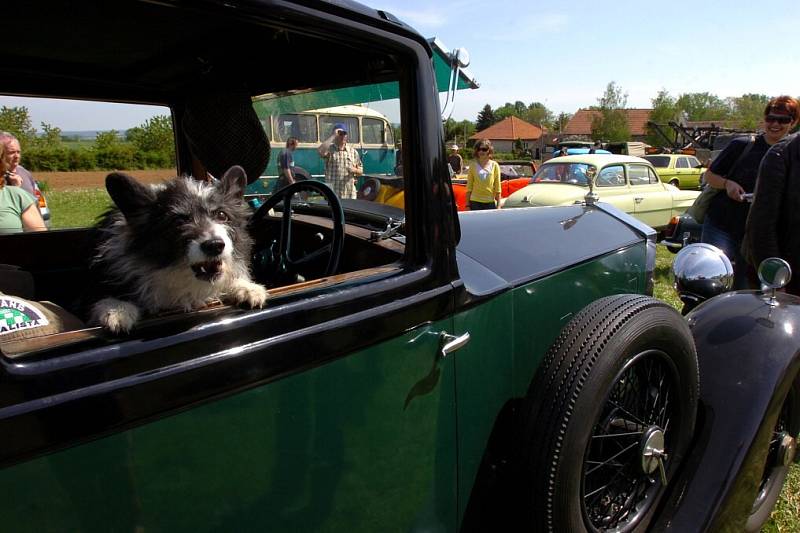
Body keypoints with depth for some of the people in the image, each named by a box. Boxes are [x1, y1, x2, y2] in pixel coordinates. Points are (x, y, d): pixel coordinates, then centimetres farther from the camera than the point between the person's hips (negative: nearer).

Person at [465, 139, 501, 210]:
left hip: (490, 202, 1)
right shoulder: (473, 165, 2)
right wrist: (467, 204, 1)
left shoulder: (494, 165, 3)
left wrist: (498, 205, 1)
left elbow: (497, 187, 5)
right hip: (475, 202, -1)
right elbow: (469, 186, 5)